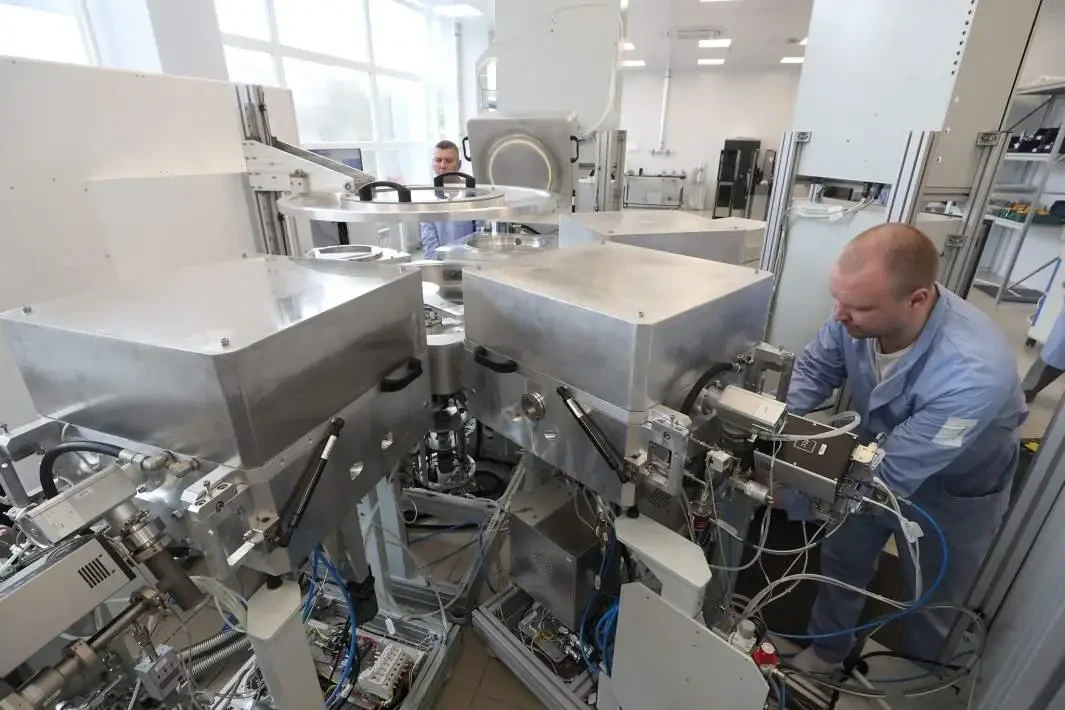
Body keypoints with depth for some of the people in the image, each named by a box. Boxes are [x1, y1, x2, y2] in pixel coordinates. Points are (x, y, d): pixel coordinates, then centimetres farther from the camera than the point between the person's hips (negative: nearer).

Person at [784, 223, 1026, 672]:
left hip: (954, 491, -4)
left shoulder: (972, 374, -42)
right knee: (842, 559, 19)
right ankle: (828, 648, 47)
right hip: (879, 457, 4)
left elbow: (891, 476, -35)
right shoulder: (864, 308, -28)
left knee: (932, 600, 20)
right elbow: (815, 367, -12)